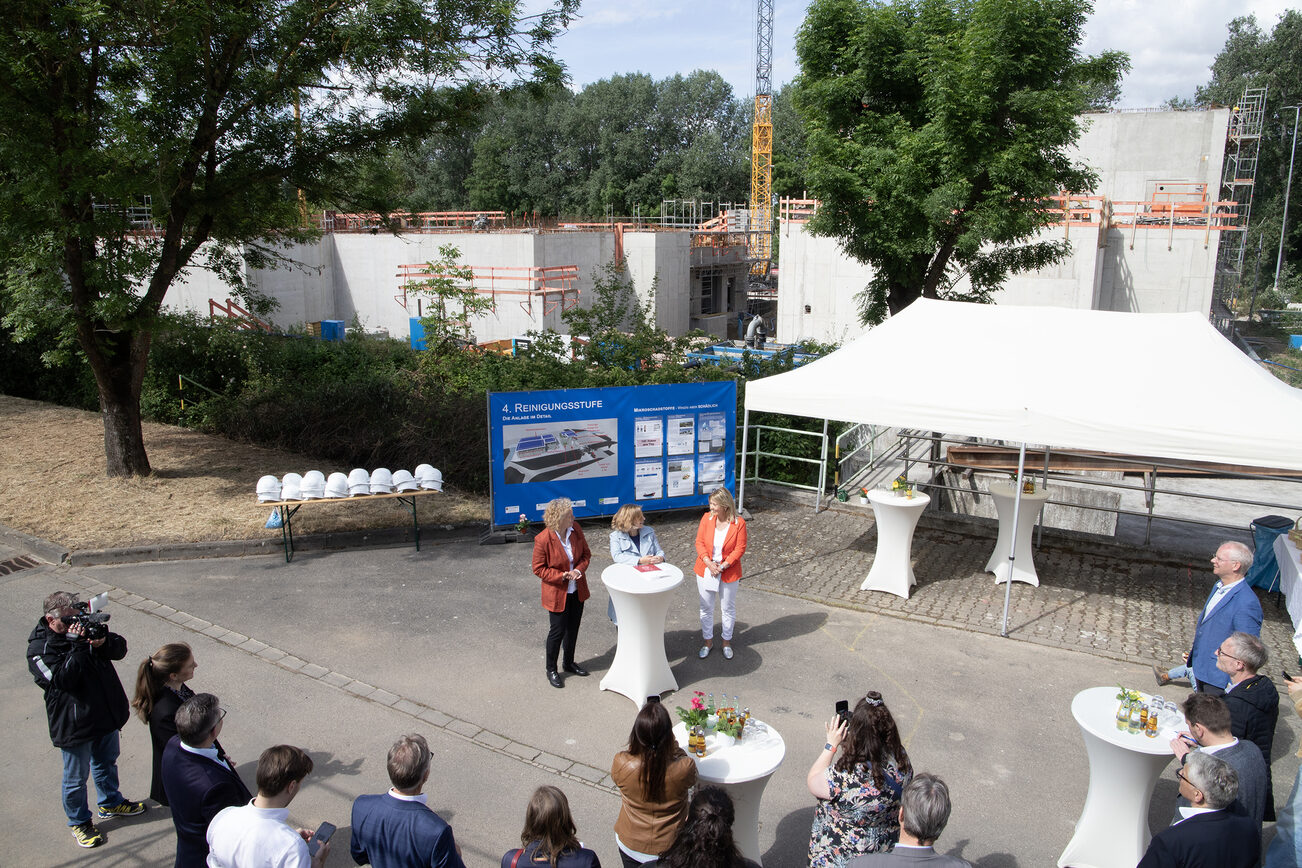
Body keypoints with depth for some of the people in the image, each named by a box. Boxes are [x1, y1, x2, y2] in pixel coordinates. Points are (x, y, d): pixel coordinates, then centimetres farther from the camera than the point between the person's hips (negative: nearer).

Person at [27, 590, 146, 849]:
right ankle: (79, 821, 33)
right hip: (74, 725, -6)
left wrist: (103, 642, -25)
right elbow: (64, 679, -30)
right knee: (76, 777, 12)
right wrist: (79, 646, -36)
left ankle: (111, 803, 47)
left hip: (106, 713, 6)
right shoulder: (40, 648, -19)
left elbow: (120, 649, -4)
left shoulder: (85, 627, -2)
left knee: (107, 762, 26)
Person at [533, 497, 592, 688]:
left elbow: (586, 553, 4)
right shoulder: (543, 540, -24)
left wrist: (579, 569, -15)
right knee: (558, 631, 5)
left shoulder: (575, 530, -8)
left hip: (577, 591, 6)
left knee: (573, 628, 20)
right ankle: (551, 669, 26)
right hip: (557, 593, -6)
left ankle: (569, 663, 41)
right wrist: (561, 576, -24)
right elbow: (538, 569, -14)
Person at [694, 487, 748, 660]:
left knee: (728, 608, 11)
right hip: (705, 571, 2)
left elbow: (740, 549, -11)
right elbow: (699, 542, -3)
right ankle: (708, 640, 29)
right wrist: (708, 563, -17)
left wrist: (723, 566, -18)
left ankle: (727, 641, 30)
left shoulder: (739, 523, -12)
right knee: (706, 608, 12)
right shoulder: (707, 518, -5)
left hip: (728, 573, -2)